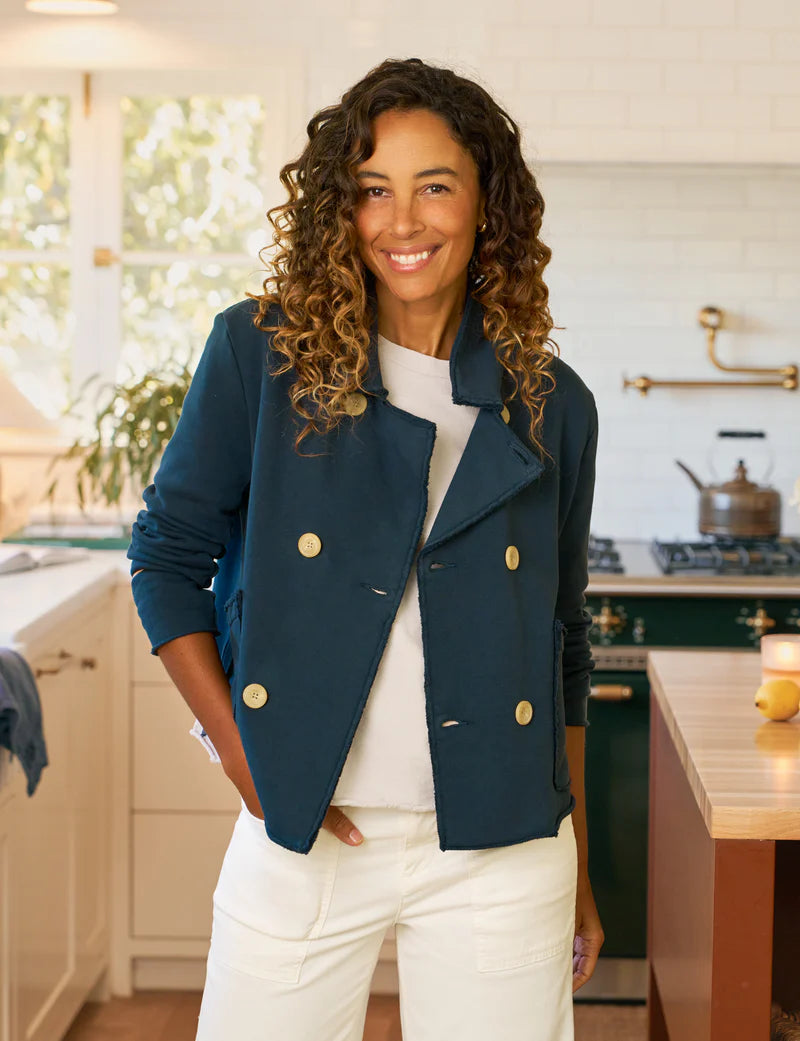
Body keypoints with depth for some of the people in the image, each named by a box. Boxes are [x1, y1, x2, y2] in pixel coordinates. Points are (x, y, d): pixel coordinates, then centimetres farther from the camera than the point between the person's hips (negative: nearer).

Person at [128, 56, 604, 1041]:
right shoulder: (260, 353, -2)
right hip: (299, 840, -1)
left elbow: (561, 645, 11)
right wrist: (242, 755, -6)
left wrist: (576, 874, 13)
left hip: (500, 857, 1)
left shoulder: (553, 405, 3)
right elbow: (169, 553, 3)